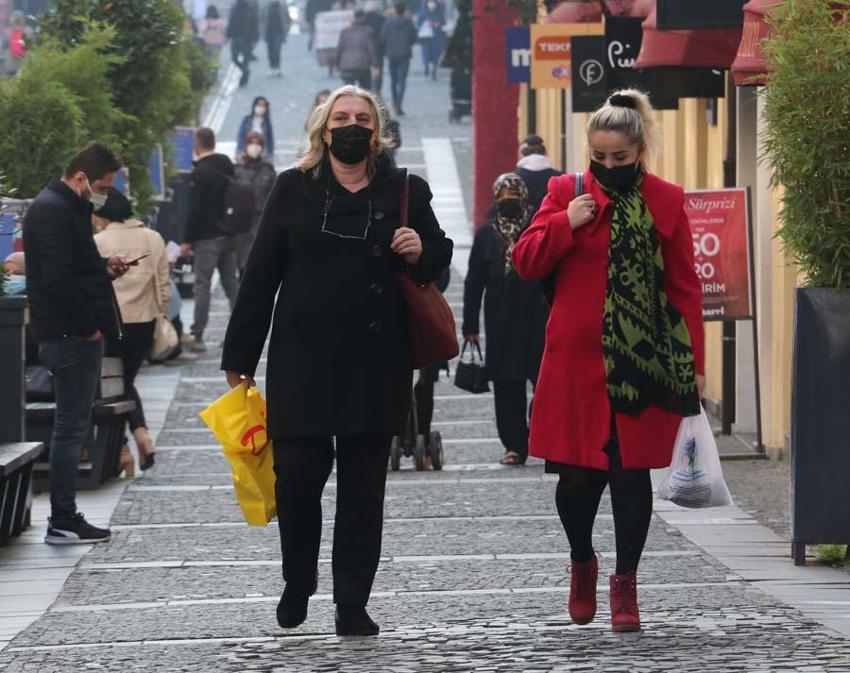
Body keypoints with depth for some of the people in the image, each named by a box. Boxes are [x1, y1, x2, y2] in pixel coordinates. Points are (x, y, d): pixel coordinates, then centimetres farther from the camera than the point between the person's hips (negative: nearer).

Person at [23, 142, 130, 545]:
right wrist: (87, 326, -17)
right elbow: (57, 278, -22)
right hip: (70, 335, -11)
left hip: (77, 335, 11)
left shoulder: (69, 208, 18)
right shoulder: (52, 210, -15)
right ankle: (63, 521, -5)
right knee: (72, 425, -7)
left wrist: (105, 270, 11)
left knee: (73, 425, 13)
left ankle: (64, 517, 17)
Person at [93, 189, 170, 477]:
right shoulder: (153, 239, 4)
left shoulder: (98, 243, -10)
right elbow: (163, 285, 6)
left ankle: (122, 448, 6)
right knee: (127, 380, 18)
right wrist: (163, 315, 16)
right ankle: (141, 433, -4)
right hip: (144, 321, 4)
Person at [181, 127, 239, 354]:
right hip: (229, 237, 7)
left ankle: (197, 337, -5)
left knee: (202, 286, -4)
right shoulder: (228, 167, 10)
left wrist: (187, 240, -11)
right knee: (231, 285, 10)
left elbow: (194, 210, -16)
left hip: (207, 239, -7)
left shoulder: (200, 173, -13)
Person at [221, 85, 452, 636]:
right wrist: (240, 358, 4)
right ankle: (297, 585, 19)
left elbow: (440, 257, 19)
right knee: (297, 475, -5)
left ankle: (352, 605, 7)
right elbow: (261, 274, 6)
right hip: (303, 359, -1)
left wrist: (420, 252, -7)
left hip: (376, 362, 1)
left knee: (363, 487, 2)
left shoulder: (404, 191, 8)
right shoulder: (294, 189, 6)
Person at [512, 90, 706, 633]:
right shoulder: (567, 192, 6)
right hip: (577, 359, 1)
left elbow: (685, 286, 6)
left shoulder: (666, 201, 4)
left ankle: (626, 583, 10)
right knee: (577, 472, 1)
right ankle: (582, 562, 28)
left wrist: (694, 361, 2)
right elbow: (527, 262, 6)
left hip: (642, 362, -1)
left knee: (632, 468, -1)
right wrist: (566, 223, -11)